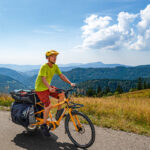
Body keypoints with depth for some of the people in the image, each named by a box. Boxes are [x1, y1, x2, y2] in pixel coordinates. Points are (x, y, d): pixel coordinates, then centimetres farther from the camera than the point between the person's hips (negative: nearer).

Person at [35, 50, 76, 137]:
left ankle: (58, 114, 3)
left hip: (48, 87, 7)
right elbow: (43, 79, -35)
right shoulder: (44, 67, -23)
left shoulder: (55, 66, -2)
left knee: (62, 94, -14)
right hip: (40, 88, -6)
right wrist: (49, 88, -52)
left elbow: (61, 76, -5)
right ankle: (44, 125, 1)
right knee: (49, 106, -18)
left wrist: (70, 83, -18)